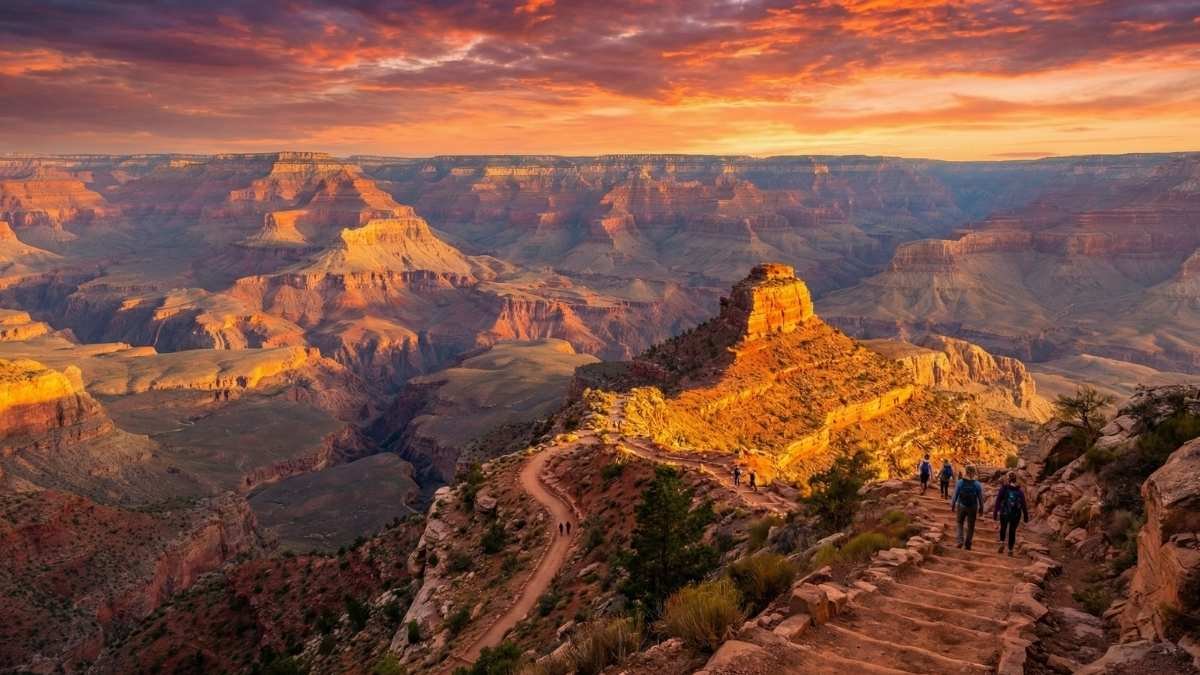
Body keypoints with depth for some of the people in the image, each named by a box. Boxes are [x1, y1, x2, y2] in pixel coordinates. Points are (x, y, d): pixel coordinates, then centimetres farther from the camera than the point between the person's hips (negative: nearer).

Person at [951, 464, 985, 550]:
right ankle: (967, 544, 19)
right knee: (970, 526, 13)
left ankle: (960, 540, 2)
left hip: (961, 506, 0)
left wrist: (953, 504, 7)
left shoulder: (960, 482, -10)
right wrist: (981, 508, 7)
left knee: (960, 523, 19)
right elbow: (980, 497, -5)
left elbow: (955, 494, -5)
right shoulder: (977, 484, -10)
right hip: (973, 507, 0)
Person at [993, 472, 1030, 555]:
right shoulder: (1020, 491, -4)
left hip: (1004, 513, -1)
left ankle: (1002, 543, 4)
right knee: (1012, 531, 13)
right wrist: (1026, 516, 5)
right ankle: (1010, 550, 16)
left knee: (1003, 528, 23)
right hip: (1016, 514, 1)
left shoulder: (1004, 488, -8)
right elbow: (1023, 504, -2)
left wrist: (995, 513, -4)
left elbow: (998, 501, -9)